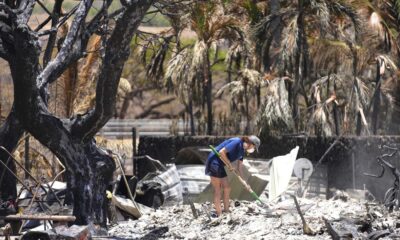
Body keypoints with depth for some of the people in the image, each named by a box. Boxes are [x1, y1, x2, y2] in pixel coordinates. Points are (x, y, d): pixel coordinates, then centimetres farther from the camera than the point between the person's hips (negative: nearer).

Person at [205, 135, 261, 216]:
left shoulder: (242, 151, 10)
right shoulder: (236, 142, -18)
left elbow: (240, 167, 16)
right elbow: (221, 152, -24)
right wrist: (229, 164, -14)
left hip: (219, 166, 9)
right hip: (214, 163, -9)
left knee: (227, 189, 11)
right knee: (217, 190, -6)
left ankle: (226, 212, 17)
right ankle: (219, 215, -3)